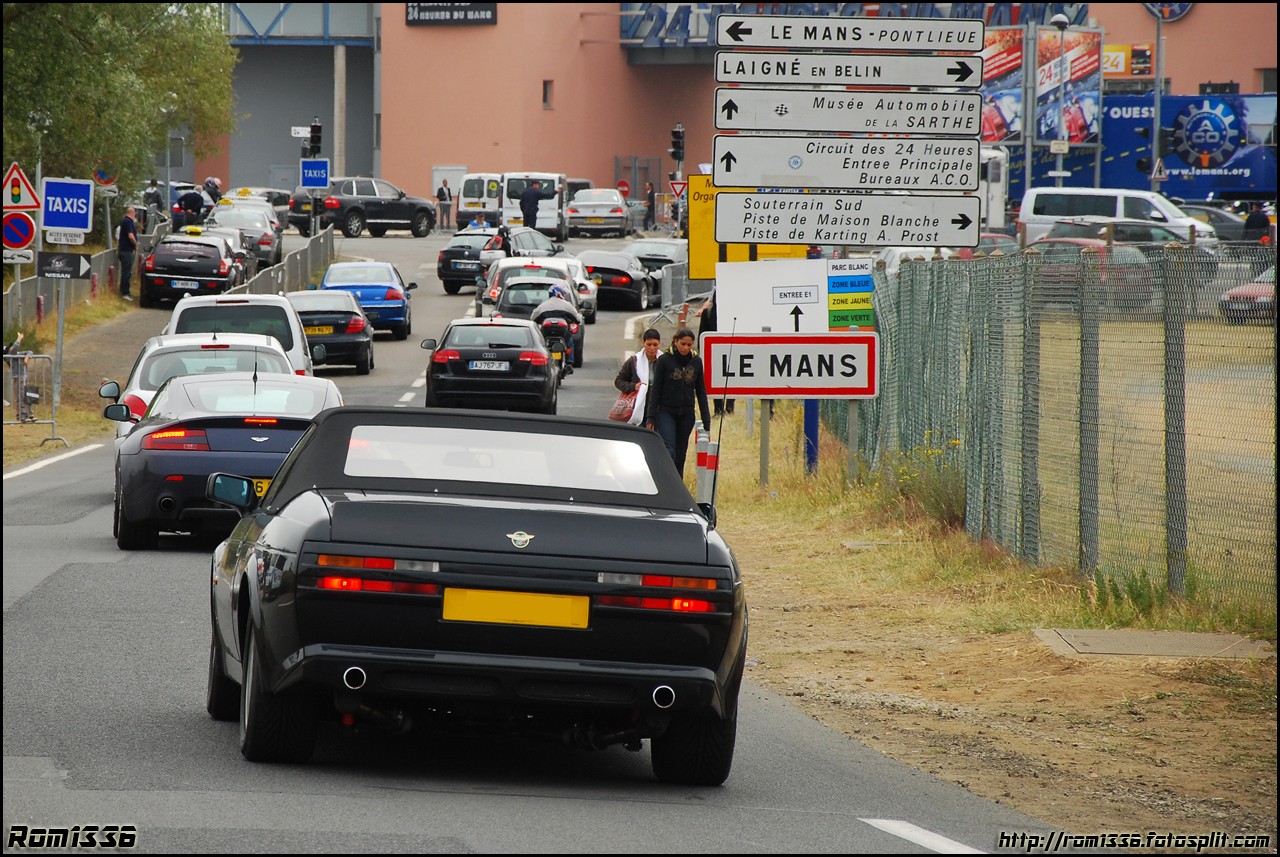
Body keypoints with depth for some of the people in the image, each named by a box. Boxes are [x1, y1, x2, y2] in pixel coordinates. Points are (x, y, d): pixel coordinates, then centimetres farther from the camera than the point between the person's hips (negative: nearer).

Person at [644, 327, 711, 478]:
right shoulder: (664, 360, -3)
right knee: (669, 453, -16)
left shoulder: (696, 362, 7)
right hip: (666, 413, -4)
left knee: (680, 456, 6)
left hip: (687, 415, 4)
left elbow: (701, 392, 12)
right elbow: (655, 390, -3)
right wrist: (650, 418, -8)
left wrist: (706, 422, 8)